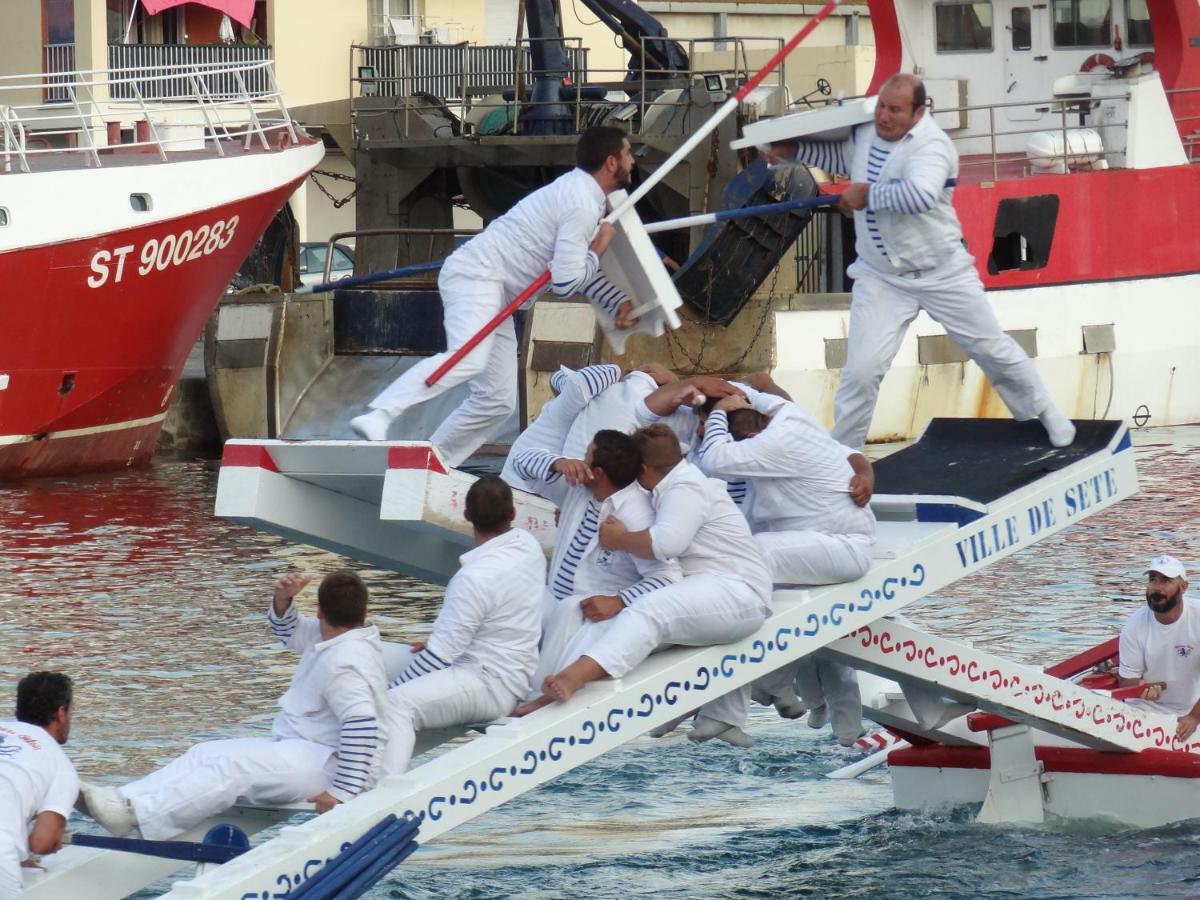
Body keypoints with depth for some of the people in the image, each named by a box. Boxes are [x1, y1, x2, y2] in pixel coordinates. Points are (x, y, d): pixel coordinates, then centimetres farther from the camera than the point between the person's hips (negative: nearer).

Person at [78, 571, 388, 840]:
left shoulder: (345, 662, -20)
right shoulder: (329, 639, 12)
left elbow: (362, 725, -32)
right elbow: (285, 628, 28)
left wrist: (342, 791, -35)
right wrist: (283, 599, 4)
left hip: (325, 763, -11)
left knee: (234, 767, -29)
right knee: (206, 753, -2)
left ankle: (137, 815, -43)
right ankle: (123, 800, -19)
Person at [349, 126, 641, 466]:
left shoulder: (581, 191, 18)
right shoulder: (582, 205, -14)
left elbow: (577, 272, 26)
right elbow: (565, 282, -18)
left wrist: (618, 304, 12)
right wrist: (597, 251, -1)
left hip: (494, 291, 11)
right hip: (477, 274, -11)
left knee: (498, 399, 8)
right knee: (468, 360, -36)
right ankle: (377, 418, -48)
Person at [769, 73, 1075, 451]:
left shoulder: (930, 145, -24)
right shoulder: (863, 132, -2)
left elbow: (920, 194, -43)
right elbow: (838, 156, 23)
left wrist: (867, 195, -30)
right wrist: (792, 149, 10)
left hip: (942, 273, -4)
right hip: (880, 276, 4)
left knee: (991, 347, 12)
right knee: (861, 371, -7)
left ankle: (1044, 412, 32)